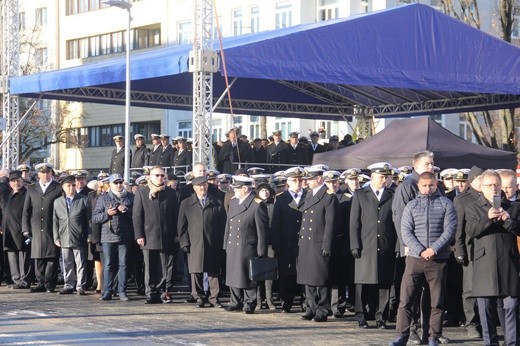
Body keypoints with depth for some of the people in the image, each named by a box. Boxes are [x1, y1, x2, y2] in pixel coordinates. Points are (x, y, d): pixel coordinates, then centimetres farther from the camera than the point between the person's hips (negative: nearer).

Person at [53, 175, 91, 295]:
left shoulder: (83, 200, 3)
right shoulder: (58, 202, 10)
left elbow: (89, 219, 2)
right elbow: (55, 221, 11)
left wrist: (89, 236, -3)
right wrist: (56, 238, 5)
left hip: (79, 239, -2)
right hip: (64, 239, 2)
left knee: (80, 264, 1)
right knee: (67, 264, 8)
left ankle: (80, 286, 8)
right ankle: (68, 285, 16)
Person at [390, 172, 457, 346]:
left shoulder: (446, 204, 5)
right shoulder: (411, 205, 9)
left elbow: (450, 230, -4)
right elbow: (406, 232, 1)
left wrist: (434, 249, -14)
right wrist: (420, 250, -13)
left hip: (438, 259, -1)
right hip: (415, 258, 1)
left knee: (437, 302, 3)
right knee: (405, 300, -4)